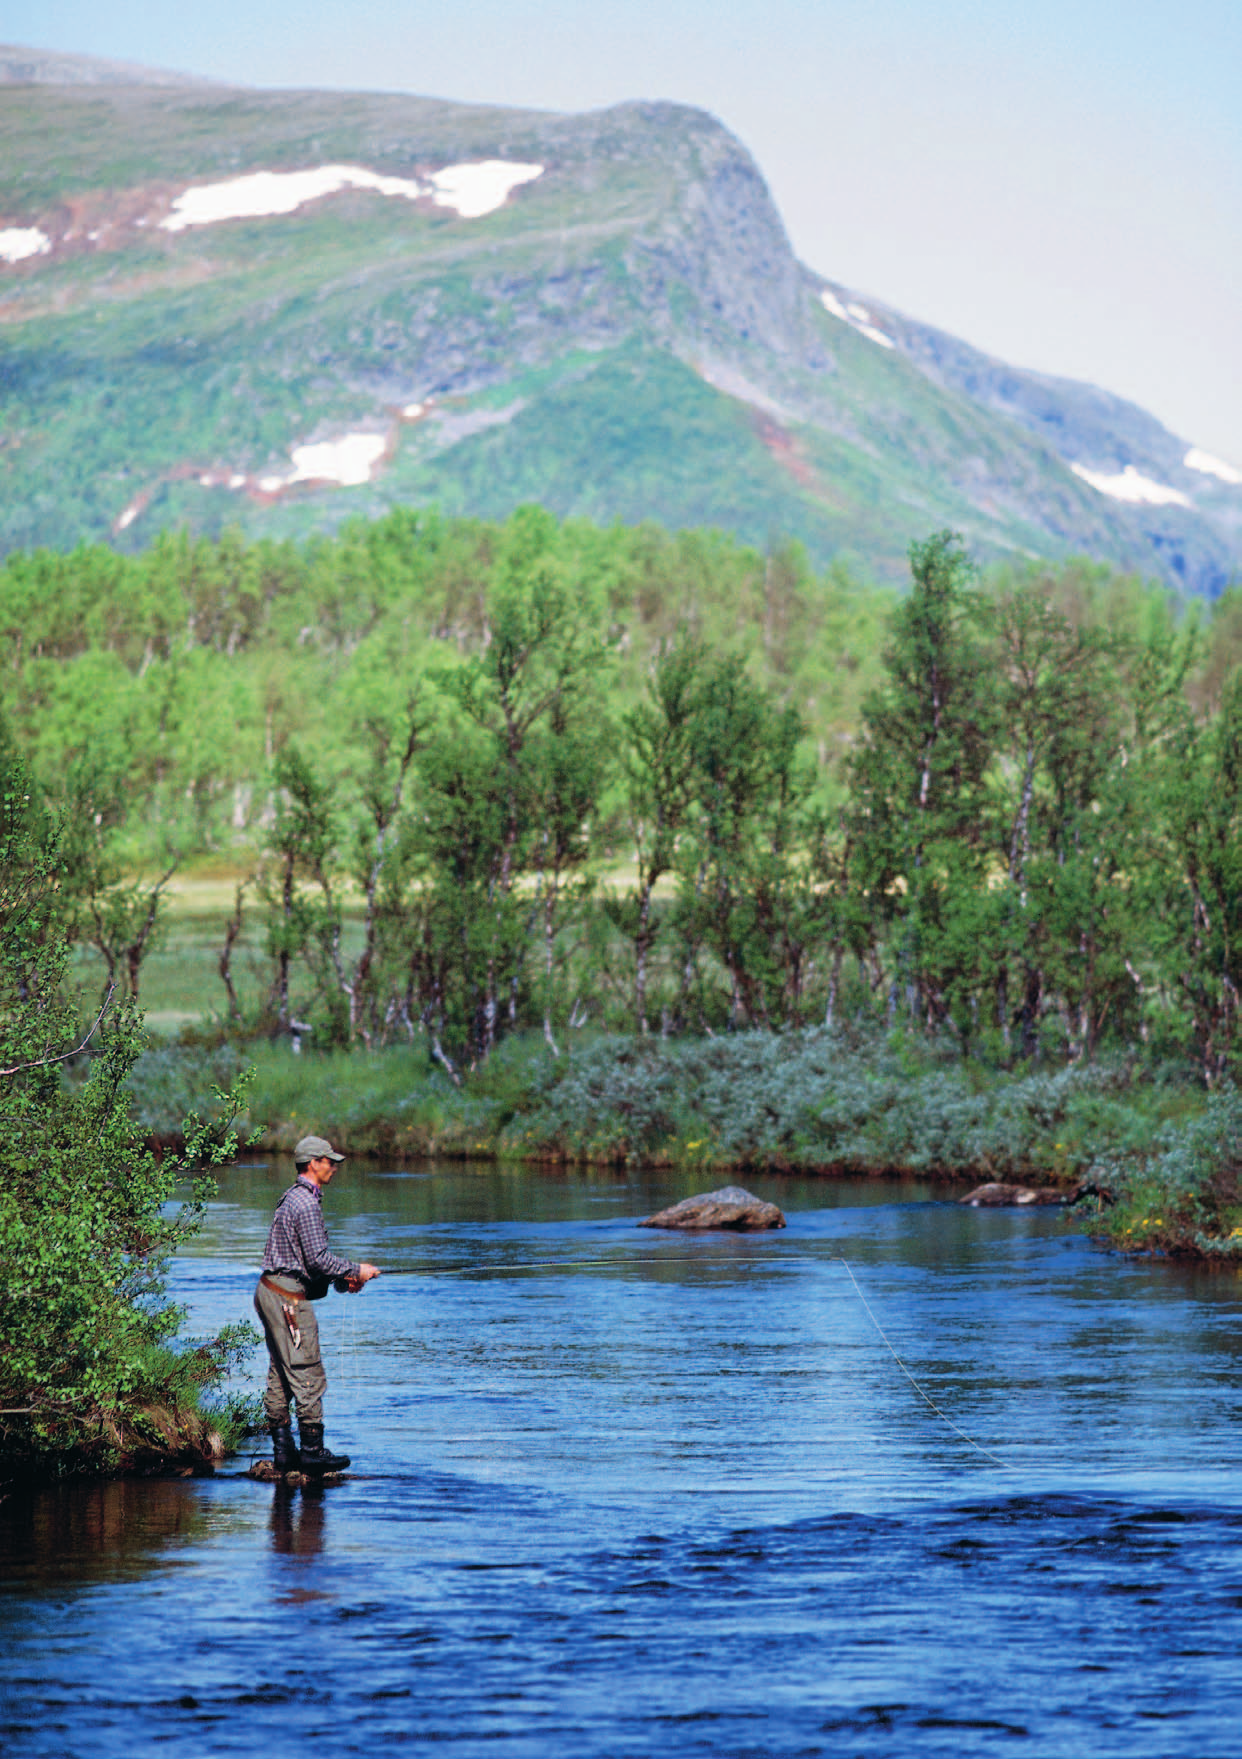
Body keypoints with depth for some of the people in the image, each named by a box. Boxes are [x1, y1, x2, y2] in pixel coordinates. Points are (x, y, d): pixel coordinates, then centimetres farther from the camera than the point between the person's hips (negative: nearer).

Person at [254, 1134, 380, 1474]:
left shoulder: (294, 1198, 17)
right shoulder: (306, 1204, -16)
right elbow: (318, 1259, -20)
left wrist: (341, 1278, 12)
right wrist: (356, 1271, -8)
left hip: (271, 1292, 11)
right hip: (288, 1296, -11)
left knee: (280, 1375, 11)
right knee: (307, 1374, -7)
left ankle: (282, 1449, 13)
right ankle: (312, 1449, -5)